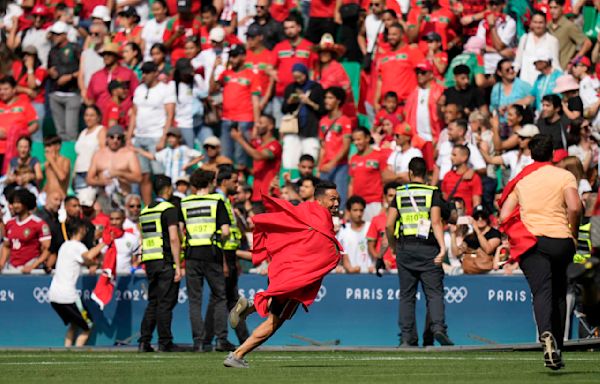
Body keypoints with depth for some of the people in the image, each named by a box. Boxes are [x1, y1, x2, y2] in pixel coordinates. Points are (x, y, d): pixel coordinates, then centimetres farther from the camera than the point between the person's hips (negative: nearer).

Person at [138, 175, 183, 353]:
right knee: (166, 303, -3)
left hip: (150, 263, 7)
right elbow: (173, 238, -15)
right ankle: (164, 343, -3)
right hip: (166, 261, -7)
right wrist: (178, 266, -15)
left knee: (152, 303, 11)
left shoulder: (145, 211, 15)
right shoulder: (169, 209, -7)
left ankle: (144, 341, 4)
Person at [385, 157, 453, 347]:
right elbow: (436, 221, -12)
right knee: (434, 292, -1)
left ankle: (407, 337, 2)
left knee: (407, 295, 6)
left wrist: (393, 247, 16)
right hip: (427, 247, -2)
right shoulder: (432, 192, 0)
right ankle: (438, 327, -21)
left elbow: (389, 225, 2)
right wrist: (443, 247, -16)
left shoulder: (400, 193, 7)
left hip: (405, 248, 2)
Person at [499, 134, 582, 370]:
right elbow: (574, 207, -14)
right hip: (561, 240, -1)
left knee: (542, 292, -12)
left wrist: (514, 243, 18)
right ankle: (557, 348, 11)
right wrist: (573, 234, 1)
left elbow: (504, 217, 6)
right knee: (559, 294, 14)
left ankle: (546, 334, -40)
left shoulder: (520, 180, 11)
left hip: (530, 242, 1)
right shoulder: (565, 176, 3)